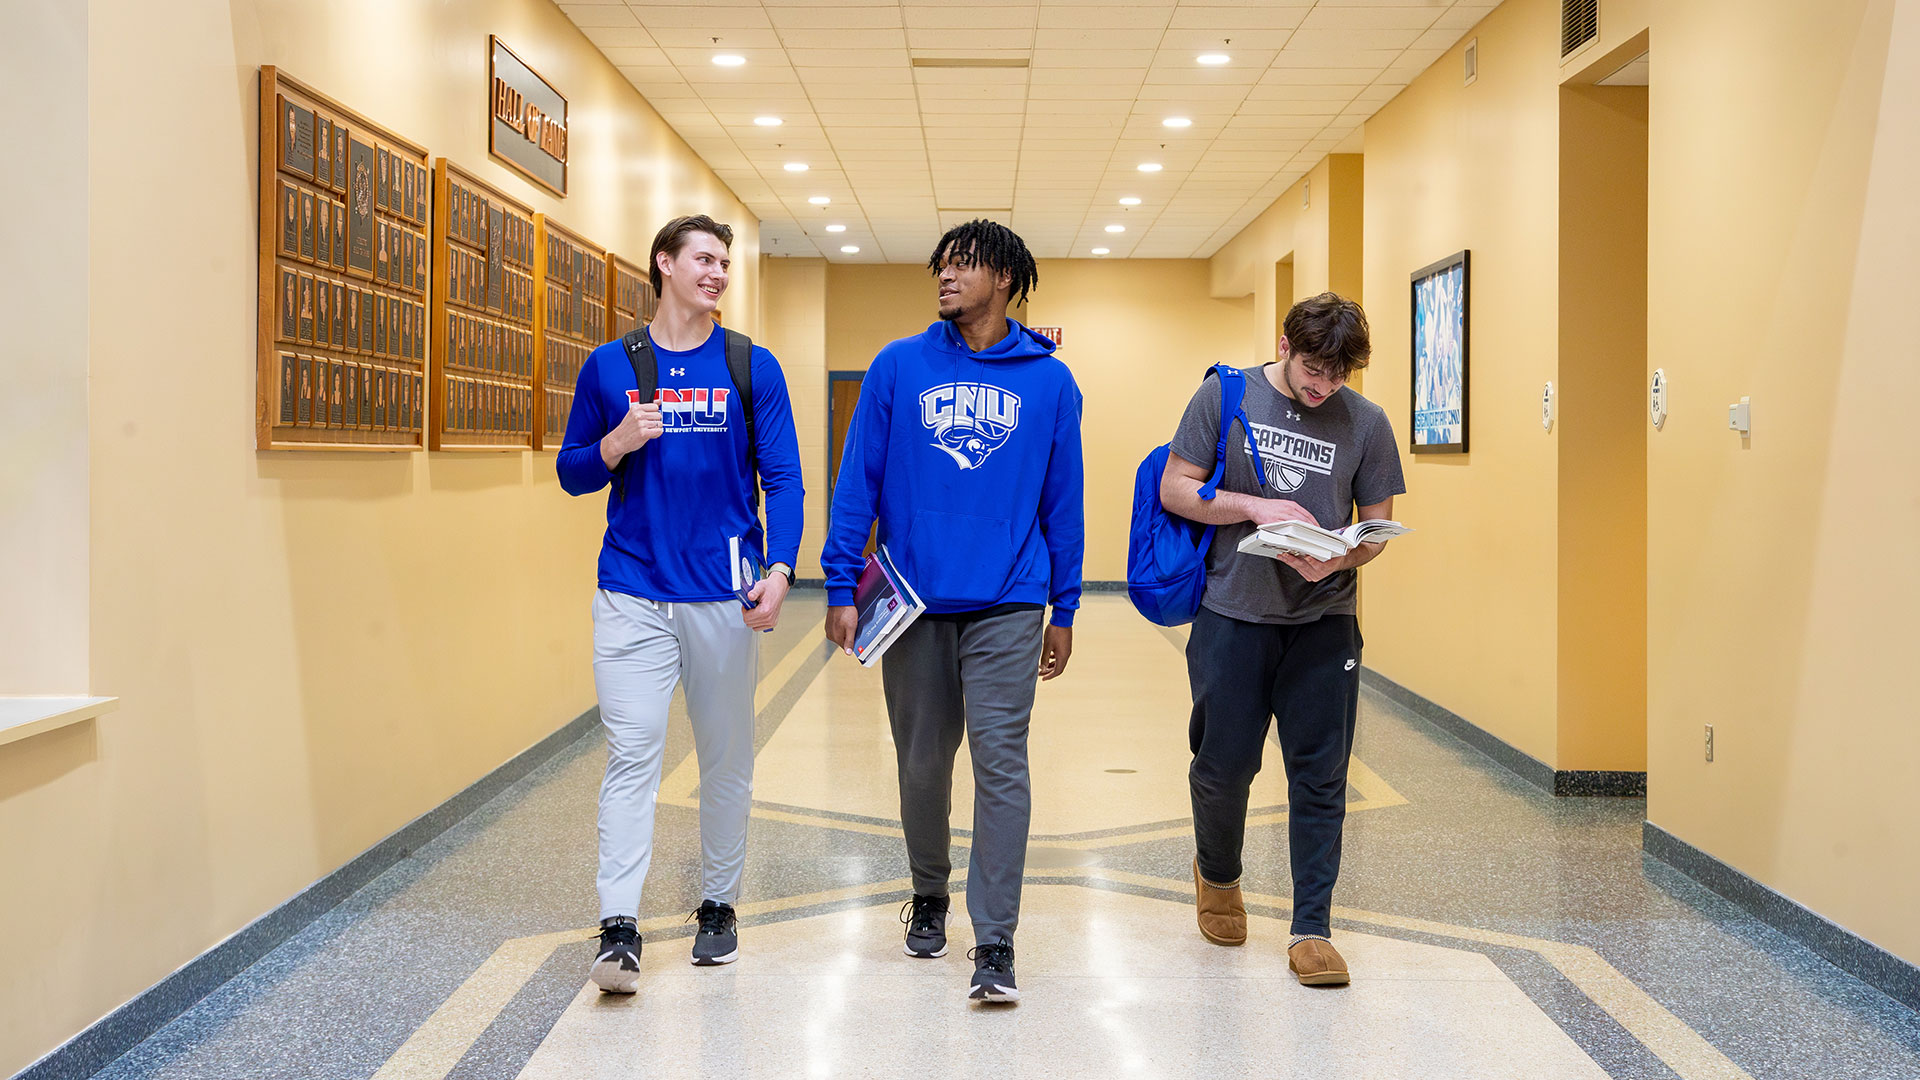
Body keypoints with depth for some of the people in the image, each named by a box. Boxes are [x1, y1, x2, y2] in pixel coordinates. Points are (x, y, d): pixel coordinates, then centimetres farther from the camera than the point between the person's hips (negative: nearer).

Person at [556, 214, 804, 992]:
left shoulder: (753, 367, 4)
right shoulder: (610, 366, 7)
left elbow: (783, 479, 1)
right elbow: (573, 474, 11)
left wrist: (779, 568, -14)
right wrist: (617, 443, -10)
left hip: (724, 598, 1)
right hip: (633, 595, 0)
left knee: (726, 758, 10)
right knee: (631, 754, -6)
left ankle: (718, 906, 25)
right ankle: (619, 927, -5)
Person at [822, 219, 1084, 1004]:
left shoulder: (1049, 381, 4)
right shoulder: (899, 367, 4)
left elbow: (1062, 502, 8)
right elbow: (858, 480, 3)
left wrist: (1065, 611, 8)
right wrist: (841, 588, -3)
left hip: (1008, 605, -1)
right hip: (912, 601, 1)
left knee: (1001, 764, -7)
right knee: (923, 764, 12)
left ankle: (995, 946, -3)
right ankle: (929, 896, 35)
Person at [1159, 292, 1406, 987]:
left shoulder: (1366, 423, 3)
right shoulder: (1225, 396, 0)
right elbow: (1174, 490, 1)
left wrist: (1336, 560, -15)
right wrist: (1254, 506, -13)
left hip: (1324, 622, 1)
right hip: (1233, 614, -1)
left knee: (1319, 776, 1)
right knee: (1223, 765, 5)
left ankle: (1311, 929, 11)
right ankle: (1217, 872, 36)